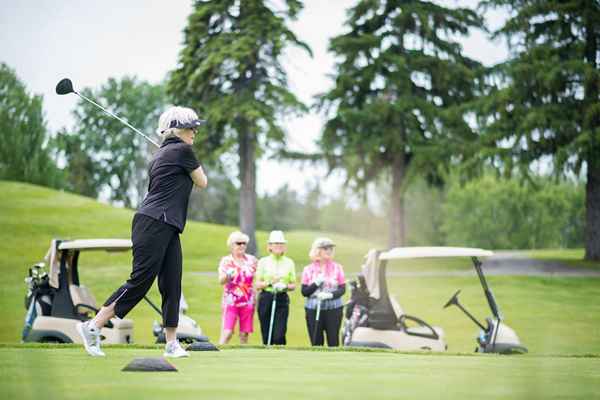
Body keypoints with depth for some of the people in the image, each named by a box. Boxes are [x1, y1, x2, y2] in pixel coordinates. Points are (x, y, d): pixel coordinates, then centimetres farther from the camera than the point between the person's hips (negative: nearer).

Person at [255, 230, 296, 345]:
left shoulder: (289, 262, 8)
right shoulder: (263, 261, 5)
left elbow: (293, 285, 10)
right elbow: (258, 284, 2)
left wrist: (285, 286, -12)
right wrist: (269, 283, -16)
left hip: (282, 300, 0)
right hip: (266, 299, 0)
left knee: (279, 335, -11)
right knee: (266, 335, 2)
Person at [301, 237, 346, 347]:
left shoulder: (337, 268, 3)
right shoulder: (308, 270, 4)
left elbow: (342, 289, 0)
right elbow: (304, 292, 2)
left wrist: (330, 295, -18)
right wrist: (316, 284, -15)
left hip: (333, 309, 0)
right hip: (313, 309, 0)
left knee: (333, 342, -1)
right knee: (316, 342, 3)